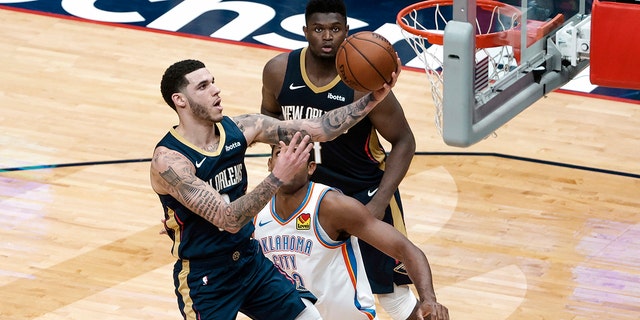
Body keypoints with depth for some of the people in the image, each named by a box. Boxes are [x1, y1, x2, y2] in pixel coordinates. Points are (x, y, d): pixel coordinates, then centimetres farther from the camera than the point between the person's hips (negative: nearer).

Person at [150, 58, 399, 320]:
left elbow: (317, 129, -5)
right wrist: (278, 177, -42)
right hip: (203, 280, -7)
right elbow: (229, 220, -32)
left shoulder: (238, 129, -7)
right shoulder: (169, 160, -25)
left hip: (251, 259, 7)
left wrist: (372, 98, -15)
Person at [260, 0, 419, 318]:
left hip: (365, 192, -3)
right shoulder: (279, 70, -13)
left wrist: (380, 202, -21)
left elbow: (403, 141, -14)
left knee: (392, 290, 1)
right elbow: (269, 113, 10)